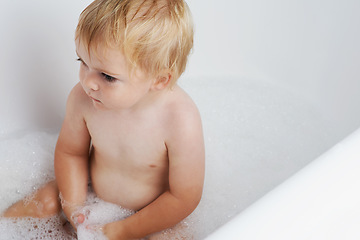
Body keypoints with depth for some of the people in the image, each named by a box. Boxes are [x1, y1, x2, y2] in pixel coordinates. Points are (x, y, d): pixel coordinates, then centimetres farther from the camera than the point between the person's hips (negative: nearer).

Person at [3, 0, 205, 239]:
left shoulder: (181, 122, -35)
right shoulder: (82, 98, -22)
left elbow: (185, 198, -23)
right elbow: (70, 151, -2)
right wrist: (74, 204, -12)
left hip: (156, 215, -3)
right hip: (93, 193, 3)